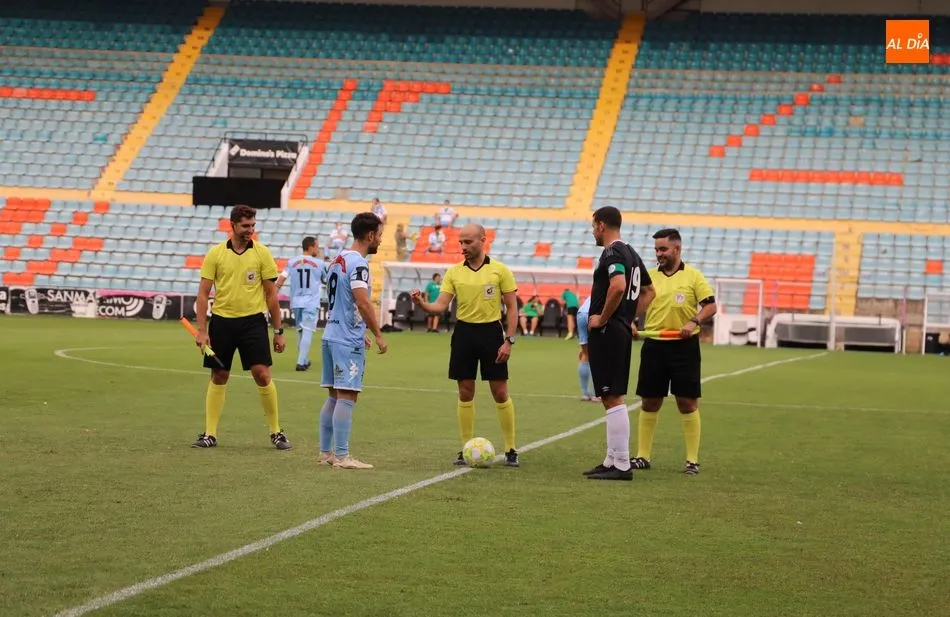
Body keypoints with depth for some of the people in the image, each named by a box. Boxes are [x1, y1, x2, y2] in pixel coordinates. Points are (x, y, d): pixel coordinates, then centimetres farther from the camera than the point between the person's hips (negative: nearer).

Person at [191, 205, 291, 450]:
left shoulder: (262, 253, 0)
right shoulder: (215, 254, 0)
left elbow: (271, 294, 4)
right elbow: (203, 294, 1)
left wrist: (278, 331, 2)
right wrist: (201, 330, -6)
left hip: (253, 321, -1)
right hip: (222, 321, 1)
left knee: (262, 375, -8)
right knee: (218, 377, 7)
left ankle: (276, 432, 4)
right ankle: (210, 434, 14)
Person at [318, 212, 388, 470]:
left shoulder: (338, 259, 15)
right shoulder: (357, 263, -14)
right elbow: (363, 303, -23)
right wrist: (378, 335, -15)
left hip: (331, 336, 9)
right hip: (348, 341, -9)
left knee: (334, 396, 13)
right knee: (347, 397, -8)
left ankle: (326, 452, 16)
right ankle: (341, 456, -8)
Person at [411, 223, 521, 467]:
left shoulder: (500, 270, -3)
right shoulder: (454, 272, 4)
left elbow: (512, 307, -2)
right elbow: (440, 306, -1)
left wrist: (509, 340, -9)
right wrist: (422, 304, -22)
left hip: (491, 331, -3)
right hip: (464, 332, 3)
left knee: (500, 393, -1)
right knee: (465, 393, 5)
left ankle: (511, 450, 8)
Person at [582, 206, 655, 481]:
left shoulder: (612, 253, -14)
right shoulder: (631, 253, 16)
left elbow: (618, 286, -31)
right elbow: (648, 291, 26)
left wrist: (602, 318, -20)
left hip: (607, 331, -10)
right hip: (623, 330, 10)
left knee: (612, 399, -8)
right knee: (614, 398, 15)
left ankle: (621, 465, -7)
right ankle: (612, 460, 20)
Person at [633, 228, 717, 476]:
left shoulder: (693, 276, -1)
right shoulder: (649, 276, 8)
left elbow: (710, 305, -4)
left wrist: (694, 321, -20)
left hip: (684, 345, -3)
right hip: (654, 345, 3)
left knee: (687, 402, -1)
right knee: (650, 402, 7)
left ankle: (692, 460, 6)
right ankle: (643, 456, 16)